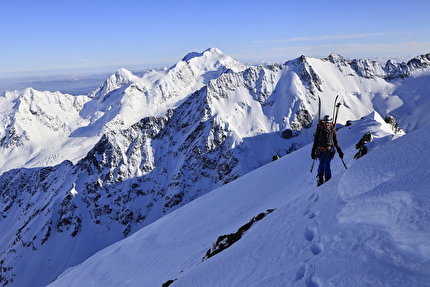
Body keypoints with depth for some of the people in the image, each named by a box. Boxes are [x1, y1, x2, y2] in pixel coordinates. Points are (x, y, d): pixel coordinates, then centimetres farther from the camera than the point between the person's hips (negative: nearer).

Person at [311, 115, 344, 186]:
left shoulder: (332, 129, 5)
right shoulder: (320, 129, 1)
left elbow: (336, 141, 14)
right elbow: (316, 141, 6)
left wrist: (339, 151, 13)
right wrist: (313, 151, 4)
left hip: (329, 150, 0)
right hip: (321, 150, 0)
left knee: (326, 165, -11)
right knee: (321, 165, -3)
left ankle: (328, 179, -2)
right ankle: (320, 180, 12)